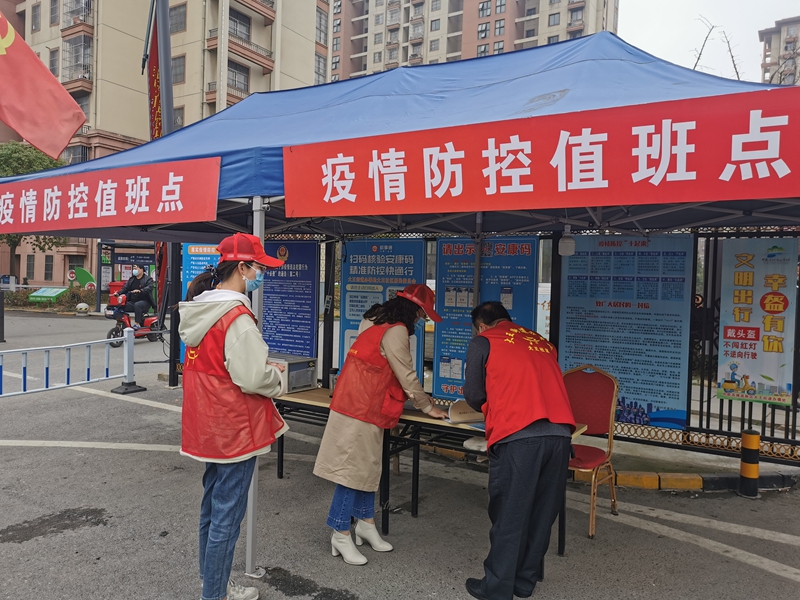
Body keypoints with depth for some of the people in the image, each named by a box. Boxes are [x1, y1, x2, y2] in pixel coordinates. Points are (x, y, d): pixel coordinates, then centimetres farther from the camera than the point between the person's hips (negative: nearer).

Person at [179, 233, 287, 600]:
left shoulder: (200, 311, 5)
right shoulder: (237, 317, -23)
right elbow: (253, 378, -25)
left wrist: (266, 368, 10)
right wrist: (279, 378, -4)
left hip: (209, 427, 10)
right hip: (234, 430, -10)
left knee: (213, 508, 22)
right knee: (227, 517, 4)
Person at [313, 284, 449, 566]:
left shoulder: (375, 321, 12)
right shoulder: (396, 331, -17)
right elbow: (407, 375, -12)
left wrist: (417, 396, 22)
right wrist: (428, 407, 1)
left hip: (367, 405, 10)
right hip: (361, 408, -10)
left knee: (368, 465, 17)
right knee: (353, 468, -2)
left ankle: (366, 523, 29)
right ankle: (341, 535, 9)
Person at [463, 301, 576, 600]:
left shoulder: (482, 342, 11)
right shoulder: (542, 342, 25)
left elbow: (473, 395, 12)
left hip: (518, 437, -5)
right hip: (559, 434, 5)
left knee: (509, 515, 7)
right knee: (541, 514, 16)